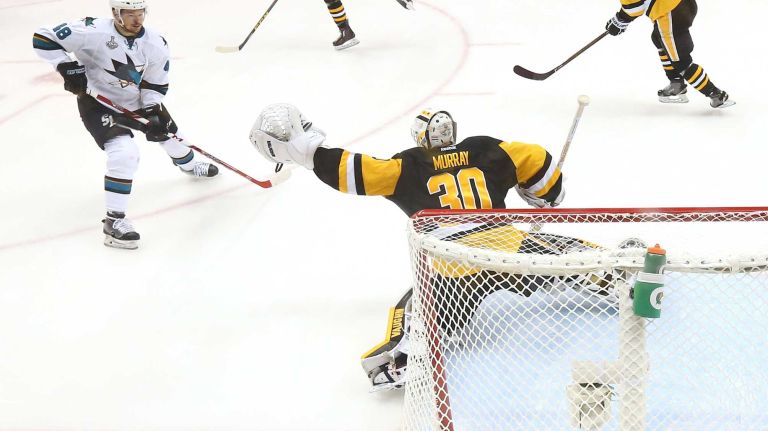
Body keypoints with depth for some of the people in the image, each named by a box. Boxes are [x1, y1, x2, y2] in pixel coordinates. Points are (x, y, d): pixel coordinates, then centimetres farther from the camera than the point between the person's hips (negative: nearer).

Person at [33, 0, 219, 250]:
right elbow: (44, 39, -23)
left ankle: (189, 166, 61)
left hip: (136, 102, 6)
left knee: (168, 133, 23)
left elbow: (154, 85, -2)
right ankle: (114, 221, -19)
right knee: (125, 153, -27)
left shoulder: (156, 45, -14)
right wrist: (68, 67, -29)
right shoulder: (93, 31, -28)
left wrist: (154, 112, -16)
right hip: (97, 102, -6)